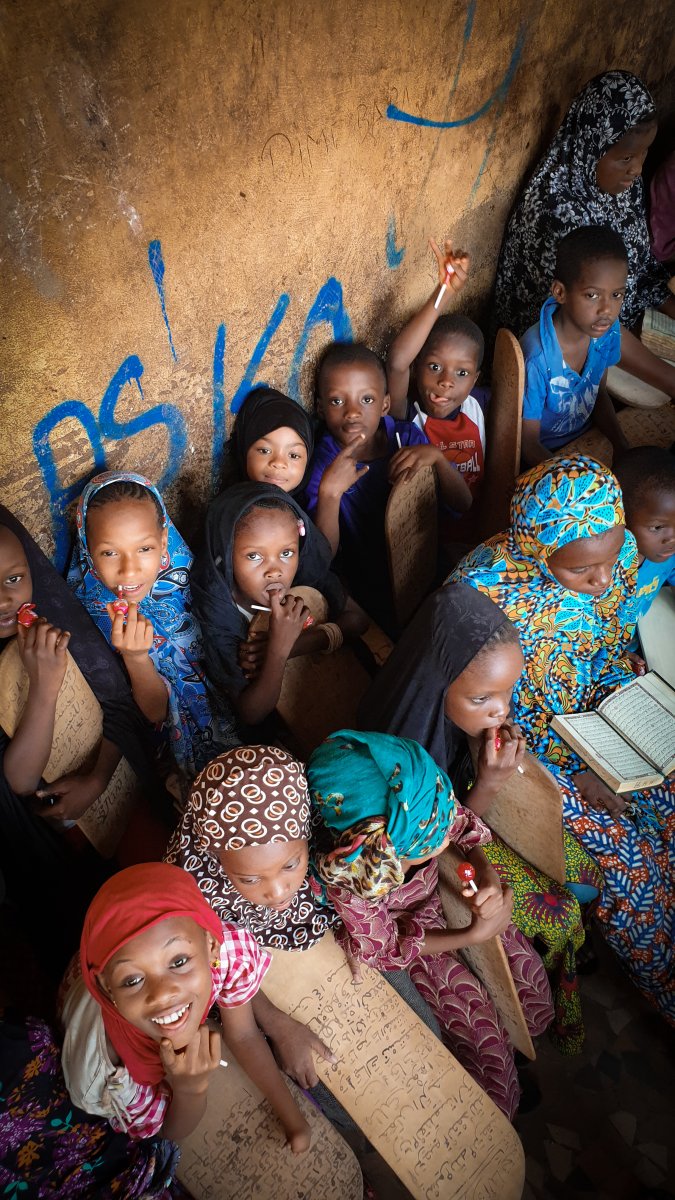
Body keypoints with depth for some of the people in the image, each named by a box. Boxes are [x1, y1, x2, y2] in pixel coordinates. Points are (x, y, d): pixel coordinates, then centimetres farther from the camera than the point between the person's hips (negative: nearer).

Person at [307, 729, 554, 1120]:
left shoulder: (427, 810, -34)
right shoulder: (342, 872, -40)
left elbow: (469, 830, -10)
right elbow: (385, 950, -23)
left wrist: (490, 880, -29)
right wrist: (475, 935, -25)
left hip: (439, 893, 4)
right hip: (397, 927, -3)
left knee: (525, 964, 3)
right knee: (475, 1015, -9)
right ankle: (496, 1110, 24)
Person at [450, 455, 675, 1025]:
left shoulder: (620, 552, -12)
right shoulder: (485, 590, -30)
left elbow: (615, 651, 6)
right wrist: (575, 771, -19)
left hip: (594, 719, 6)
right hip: (522, 743, -5)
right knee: (624, 848, -13)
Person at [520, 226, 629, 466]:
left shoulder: (608, 330, -11)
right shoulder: (537, 357, -31)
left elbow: (599, 394, 7)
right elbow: (528, 444, -21)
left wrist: (622, 446, -8)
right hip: (541, 455, -5)